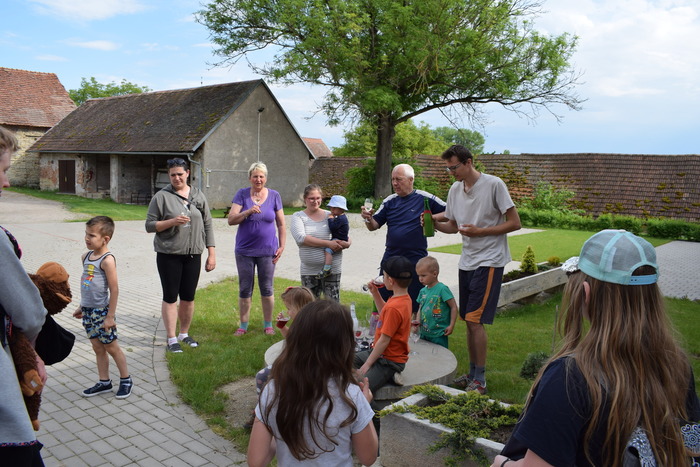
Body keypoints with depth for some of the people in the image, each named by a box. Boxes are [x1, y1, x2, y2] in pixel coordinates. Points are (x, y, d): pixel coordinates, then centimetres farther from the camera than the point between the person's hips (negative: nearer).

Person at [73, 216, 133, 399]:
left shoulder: (107, 260, -18)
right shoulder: (86, 257, 7)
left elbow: (114, 289, -18)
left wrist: (110, 316, -17)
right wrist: (82, 306, 22)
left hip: (102, 311, -8)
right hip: (88, 311, 8)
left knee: (111, 347, 4)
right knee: (97, 347, 15)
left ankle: (126, 380, 19)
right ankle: (104, 382, 26)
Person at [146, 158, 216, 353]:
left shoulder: (198, 196, 7)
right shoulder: (162, 196, -2)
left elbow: (207, 225, 8)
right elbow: (149, 225, -3)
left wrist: (211, 253, 4)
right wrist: (172, 222, -19)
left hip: (193, 255, 3)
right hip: (169, 255, -3)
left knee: (188, 297, 11)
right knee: (170, 297, 3)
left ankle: (184, 334, 27)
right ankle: (171, 339, 12)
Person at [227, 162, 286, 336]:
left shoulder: (274, 196, 2)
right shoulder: (242, 194, -1)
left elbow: (281, 225, 6)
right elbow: (231, 220, -9)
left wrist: (282, 246, 0)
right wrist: (248, 212, -24)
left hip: (267, 251, 0)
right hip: (245, 250, 0)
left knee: (267, 289, 6)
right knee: (245, 289, 7)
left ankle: (268, 325, 21)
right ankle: (243, 325, 20)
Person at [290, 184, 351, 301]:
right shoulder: (298, 216, 3)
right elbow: (301, 238, -14)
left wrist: (347, 243, -13)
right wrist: (328, 243, -21)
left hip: (331, 269, 1)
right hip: (308, 271, 0)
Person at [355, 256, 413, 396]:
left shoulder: (394, 307, -26)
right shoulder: (405, 298, 3)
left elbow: (384, 341, -22)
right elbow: (384, 312, 24)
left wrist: (366, 365, -14)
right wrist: (375, 293, 11)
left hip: (388, 360, -10)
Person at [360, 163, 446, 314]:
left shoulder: (425, 198, -5)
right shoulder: (389, 201, 6)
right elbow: (374, 226, 5)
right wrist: (368, 218, -16)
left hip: (416, 260, -4)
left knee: (414, 304, 7)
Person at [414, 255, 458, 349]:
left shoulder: (442, 289, -13)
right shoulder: (423, 291, 6)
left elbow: (453, 307, -10)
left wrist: (451, 325, -12)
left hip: (439, 335, -6)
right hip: (424, 332, 6)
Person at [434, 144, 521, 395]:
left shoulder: (494, 184, -13)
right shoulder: (455, 189, 8)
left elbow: (514, 223, -12)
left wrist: (479, 231, -19)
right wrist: (434, 223, -4)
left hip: (489, 261, -7)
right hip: (467, 261, 7)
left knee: (475, 320, -10)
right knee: (470, 320, 12)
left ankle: (480, 381, 2)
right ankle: (472, 374, 24)